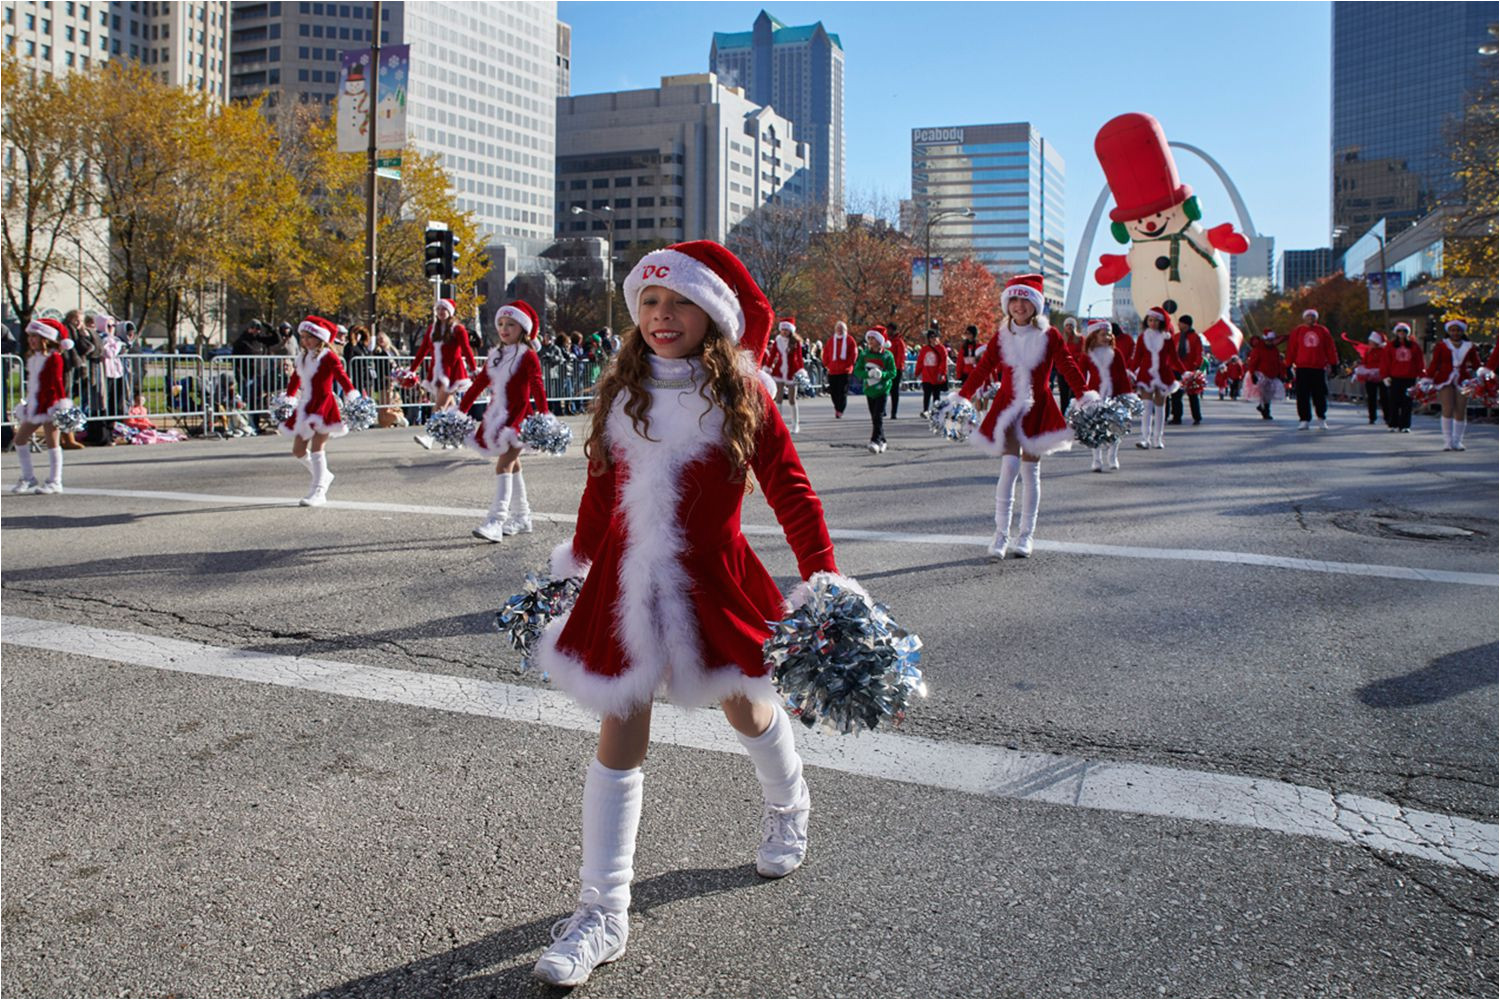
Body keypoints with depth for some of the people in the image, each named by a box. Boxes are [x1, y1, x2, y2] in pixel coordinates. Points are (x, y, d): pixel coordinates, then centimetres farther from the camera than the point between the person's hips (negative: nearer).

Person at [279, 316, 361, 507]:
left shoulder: (327, 356, -6)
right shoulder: (301, 358, 15)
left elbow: (341, 375, -16)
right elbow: (295, 380, 26)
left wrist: (352, 395, -28)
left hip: (323, 405, -8)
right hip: (304, 406, 8)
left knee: (316, 447, -13)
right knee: (298, 451, 8)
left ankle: (318, 491, -10)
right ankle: (323, 475, 29)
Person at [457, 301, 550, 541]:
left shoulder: (527, 356, -7)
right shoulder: (495, 355, 13)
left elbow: (537, 387, -16)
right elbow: (478, 384, 16)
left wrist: (543, 416, -26)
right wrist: (461, 410, 14)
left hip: (518, 416, -7)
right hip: (497, 417, 7)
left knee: (504, 465, -17)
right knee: (512, 465, 15)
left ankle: (496, 521, -22)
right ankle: (522, 516, 26)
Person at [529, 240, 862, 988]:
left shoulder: (744, 396, -6)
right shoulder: (620, 393, 3)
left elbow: (790, 491, -7)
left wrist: (823, 578, -15)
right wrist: (575, 560, 22)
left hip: (714, 583, -2)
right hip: (624, 589, 2)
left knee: (747, 709, 19)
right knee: (619, 740, 3)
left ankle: (788, 808, 53)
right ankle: (602, 912, 13)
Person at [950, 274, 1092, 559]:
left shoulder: (1050, 336, 0)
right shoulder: (1001, 337, 3)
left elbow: (1068, 367, -4)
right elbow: (982, 369, 4)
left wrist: (1086, 397, -15)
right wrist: (961, 398, -2)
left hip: (1039, 410, 0)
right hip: (1007, 408, 0)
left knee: (1030, 471, 6)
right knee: (1009, 466, -14)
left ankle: (1026, 535, 17)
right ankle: (1001, 534, -6)